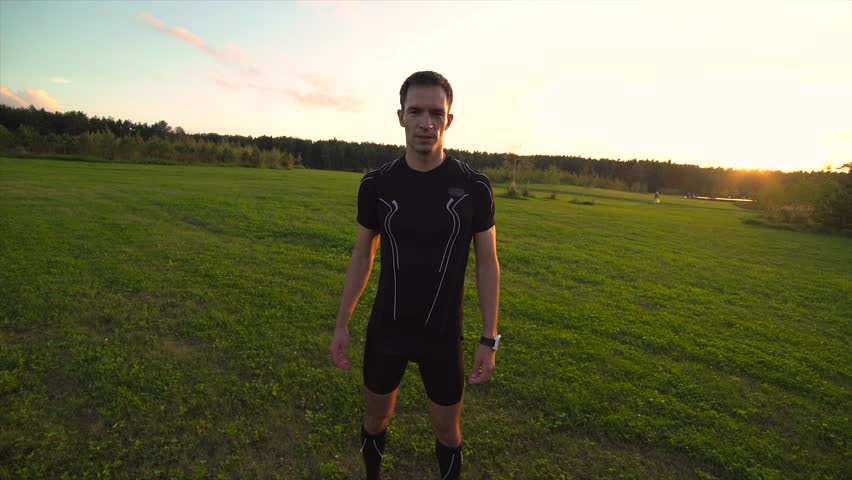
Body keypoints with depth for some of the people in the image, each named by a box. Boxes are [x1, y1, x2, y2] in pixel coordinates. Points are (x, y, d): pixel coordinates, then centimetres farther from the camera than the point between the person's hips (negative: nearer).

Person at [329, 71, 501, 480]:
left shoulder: (474, 186, -11)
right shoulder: (376, 184, -8)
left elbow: (487, 263, -5)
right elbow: (362, 256, 2)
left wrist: (489, 340, -6)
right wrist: (341, 324, 2)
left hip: (442, 334, -1)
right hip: (385, 329, 2)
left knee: (446, 430, 16)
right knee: (375, 418, 22)